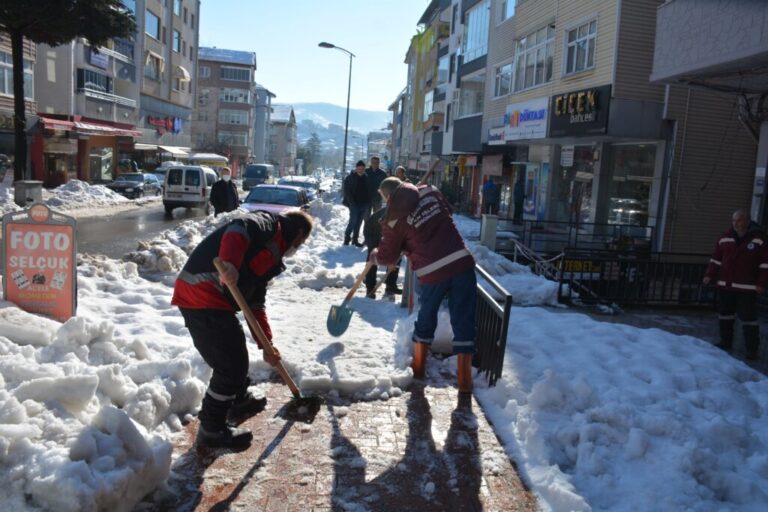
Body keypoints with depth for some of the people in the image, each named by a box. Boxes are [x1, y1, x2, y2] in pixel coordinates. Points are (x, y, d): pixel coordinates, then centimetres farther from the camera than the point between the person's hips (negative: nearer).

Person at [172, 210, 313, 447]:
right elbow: (238, 229, -25)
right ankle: (211, 428, 12)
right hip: (201, 296, -10)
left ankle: (239, 399, 48)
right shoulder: (268, 223, -1)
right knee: (229, 365, -2)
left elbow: (256, 302, 23)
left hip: (214, 299, 10)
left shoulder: (271, 254, 24)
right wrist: (230, 265, -42)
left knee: (237, 353, 26)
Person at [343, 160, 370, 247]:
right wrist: (351, 202, -13)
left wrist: (368, 203, 7)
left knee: (359, 222, 8)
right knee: (353, 221, -10)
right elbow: (347, 191, -5)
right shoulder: (350, 178, -3)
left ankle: (355, 239, 15)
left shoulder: (366, 178, 10)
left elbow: (368, 191, 15)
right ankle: (347, 237, 6)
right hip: (354, 204, -4)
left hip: (364, 204, 4)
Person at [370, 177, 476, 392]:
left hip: (433, 272, -2)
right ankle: (464, 380, 8)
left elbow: (387, 256, 7)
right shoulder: (430, 191, 8)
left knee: (426, 319, 21)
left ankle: (418, 368, 37)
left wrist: (373, 256, 28)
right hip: (461, 262, 2)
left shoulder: (394, 219, -1)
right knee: (463, 321, 6)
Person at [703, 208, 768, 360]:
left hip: (746, 288, -5)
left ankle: (752, 349, 3)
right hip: (725, 285, 5)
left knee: (748, 318, -5)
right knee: (725, 314, 14)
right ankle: (726, 342, 28)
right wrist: (710, 275, 4)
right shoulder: (725, 238, 7)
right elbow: (716, 259, 13)